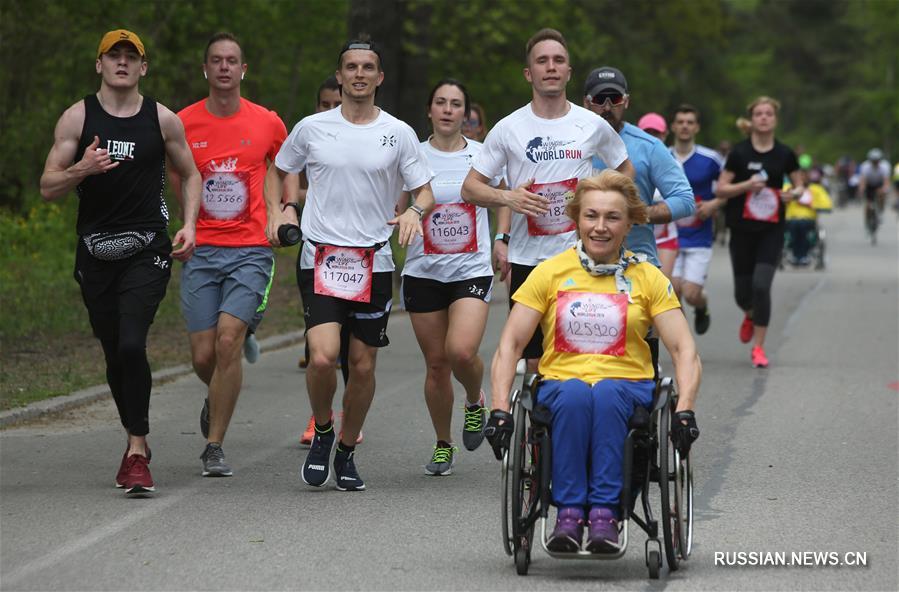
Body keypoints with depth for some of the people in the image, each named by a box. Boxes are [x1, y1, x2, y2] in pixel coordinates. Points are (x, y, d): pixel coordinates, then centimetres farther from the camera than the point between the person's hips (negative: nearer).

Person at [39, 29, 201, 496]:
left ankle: (136, 451, -14)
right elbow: (48, 188, 1)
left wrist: (189, 224, 1)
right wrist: (82, 169, -19)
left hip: (147, 251, -2)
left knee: (131, 344, -20)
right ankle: (136, 442, 30)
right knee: (115, 354, 10)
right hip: (95, 254, 2)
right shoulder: (77, 118, 2)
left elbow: (189, 174, 17)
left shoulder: (163, 120, 3)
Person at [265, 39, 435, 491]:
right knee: (323, 356, -18)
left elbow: (425, 190, 8)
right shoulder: (312, 128, 3)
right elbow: (277, 170, 19)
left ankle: (346, 452, 26)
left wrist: (415, 211, -14)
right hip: (320, 258, -1)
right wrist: (275, 211, 2)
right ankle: (322, 430, 11)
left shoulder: (398, 133, 3)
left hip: (373, 262, 1)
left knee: (363, 365, 6)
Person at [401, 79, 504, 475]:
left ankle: (475, 401, 11)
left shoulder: (482, 155, 3)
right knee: (436, 363, 3)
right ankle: (443, 445, 21)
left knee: (461, 352, -22)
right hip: (424, 271, 1)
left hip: (472, 269, -1)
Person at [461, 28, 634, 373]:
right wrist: (507, 197, -14)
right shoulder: (508, 129, 1)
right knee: (534, 361, 3)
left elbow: (625, 170, 21)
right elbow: (469, 188, 4)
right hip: (527, 260, 0)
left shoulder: (593, 126, 4)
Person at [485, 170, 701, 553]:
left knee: (606, 393, -36)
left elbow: (685, 351, 2)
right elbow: (509, 347, 4)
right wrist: (500, 410, -11)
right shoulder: (550, 273, 8)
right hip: (560, 382, 0)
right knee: (574, 393, -36)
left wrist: (684, 410, -16)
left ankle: (605, 514, -38)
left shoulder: (647, 278, 8)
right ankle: (568, 512, -36)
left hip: (628, 388, 0)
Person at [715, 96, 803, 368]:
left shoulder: (785, 154, 3)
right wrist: (747, 185, -18)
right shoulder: (740, 152, -2)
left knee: (761, 285, -14)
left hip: (772, 230, 0)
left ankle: (758, 347, -4)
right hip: (742, 230, 0)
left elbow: (800, 186, 14)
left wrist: (794, 193, -9)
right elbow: (720, 190, -3)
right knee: (742, 291, 5)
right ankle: (750, 317, 43)